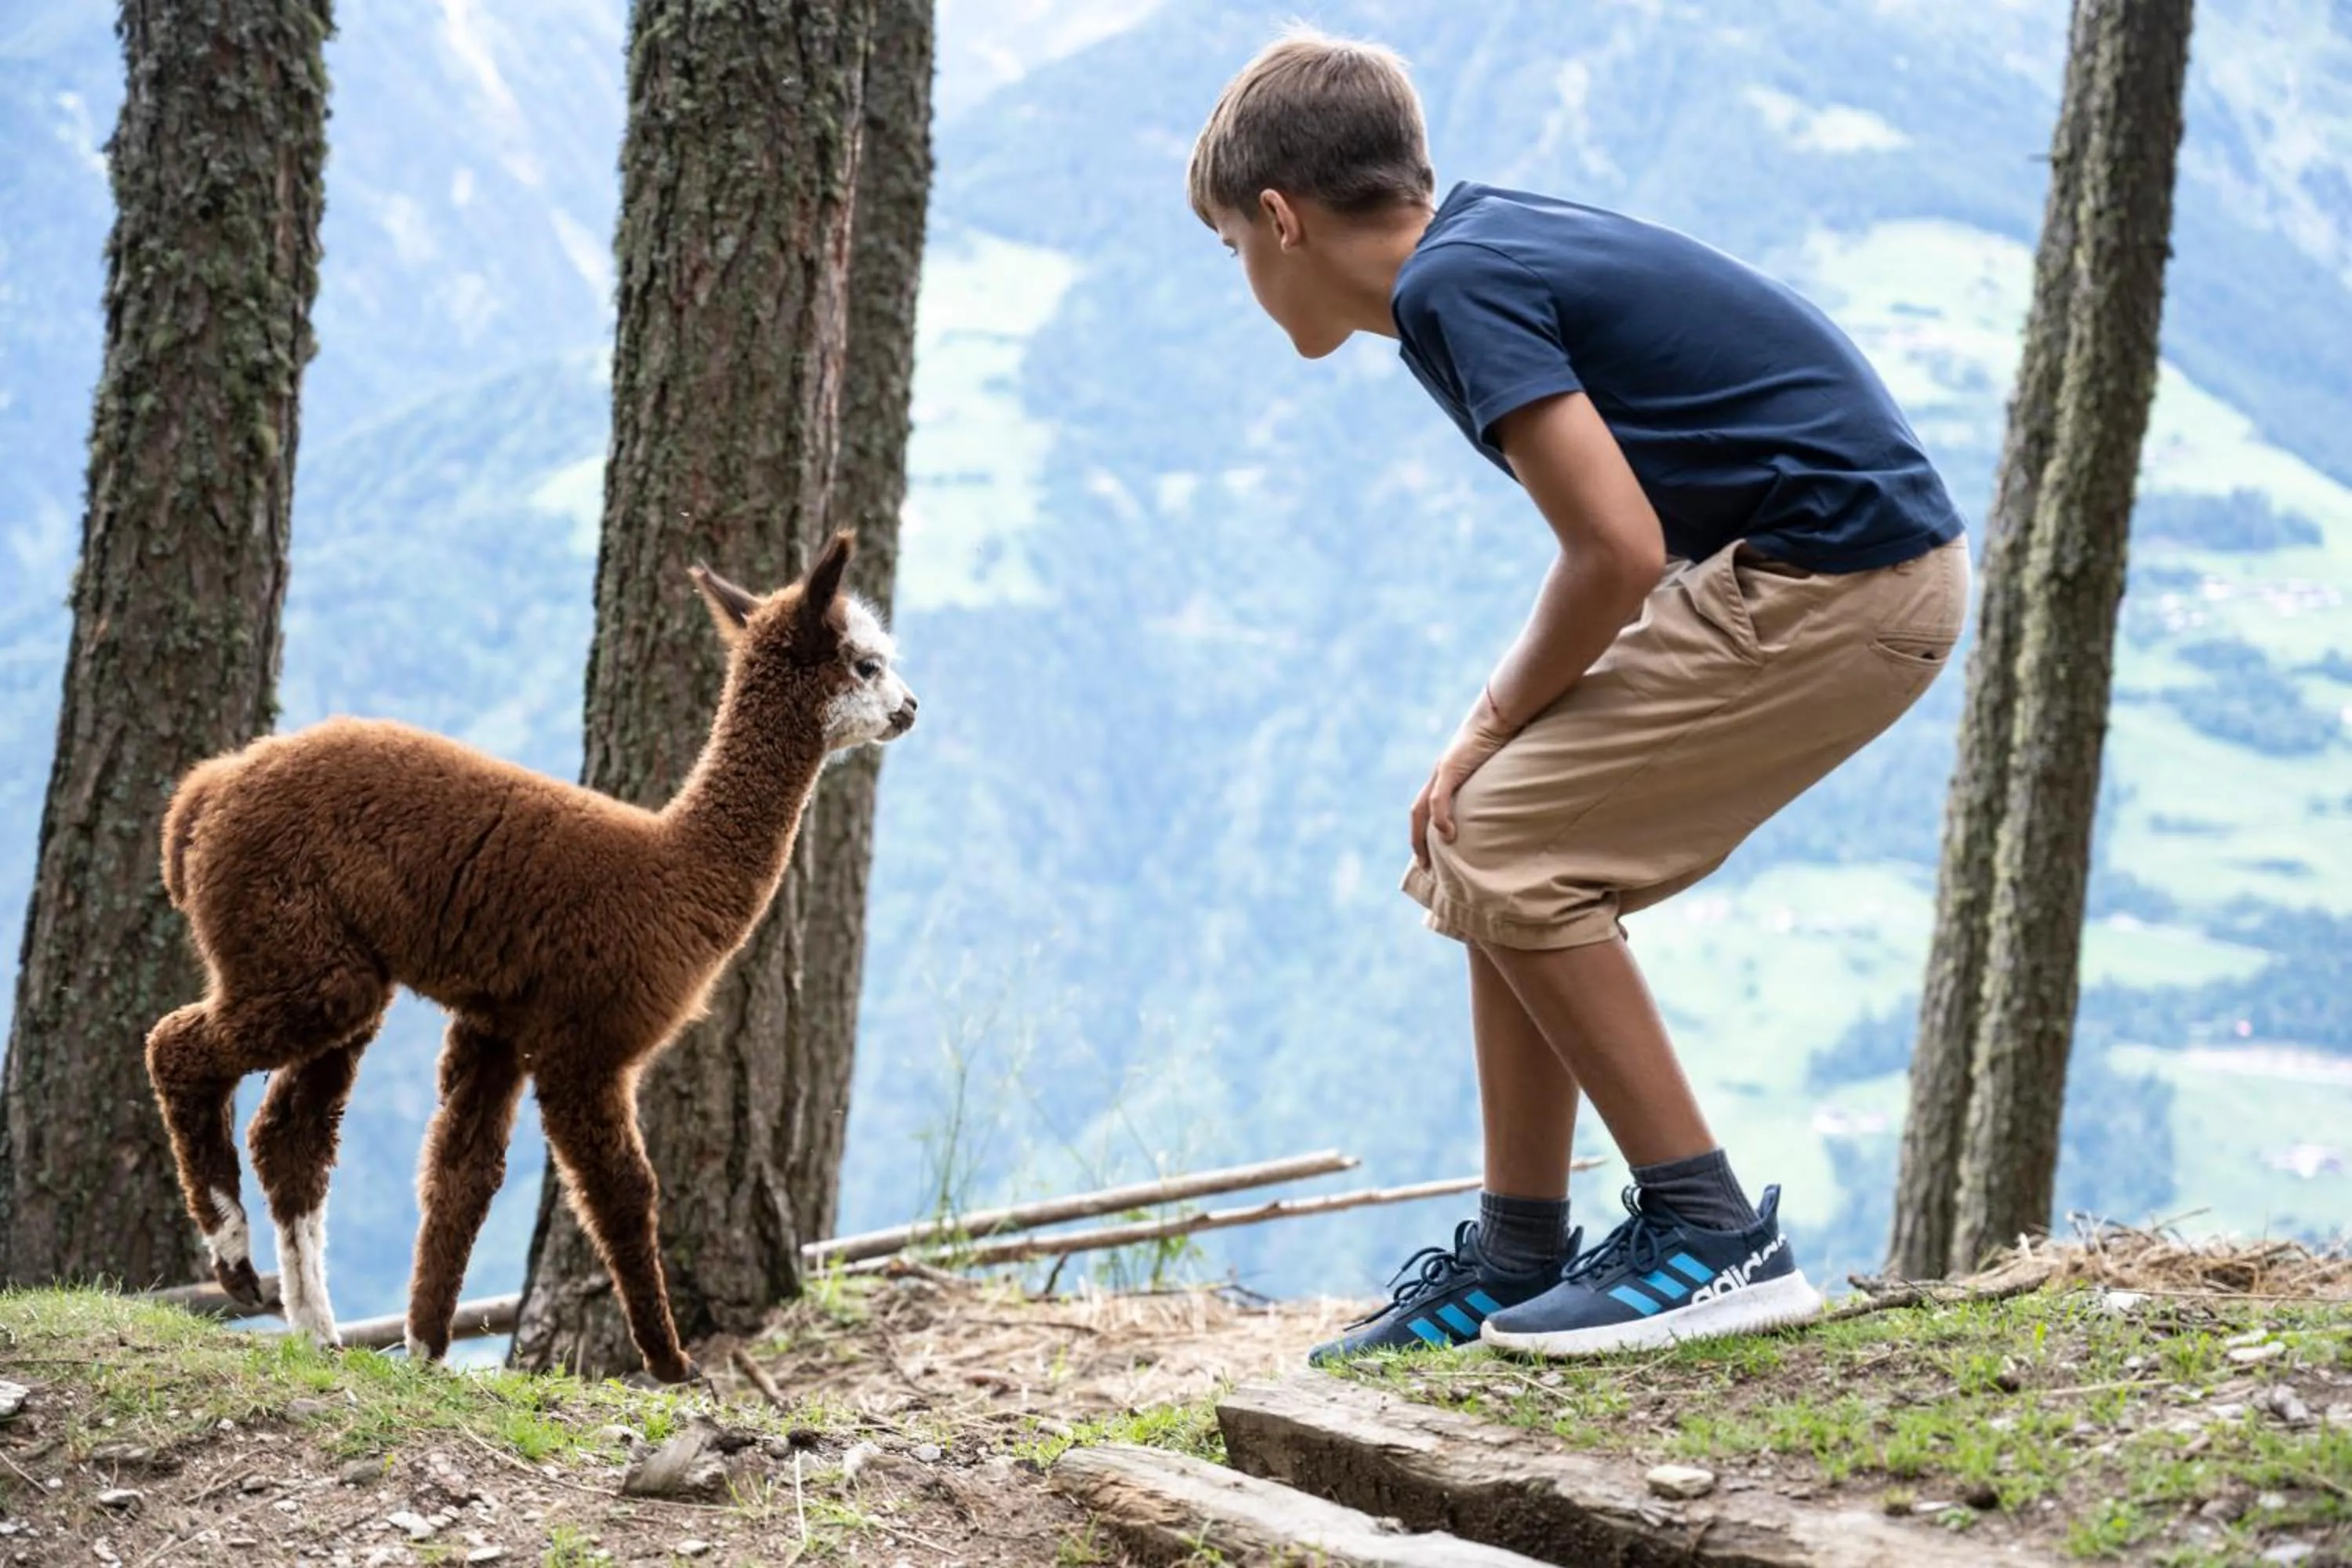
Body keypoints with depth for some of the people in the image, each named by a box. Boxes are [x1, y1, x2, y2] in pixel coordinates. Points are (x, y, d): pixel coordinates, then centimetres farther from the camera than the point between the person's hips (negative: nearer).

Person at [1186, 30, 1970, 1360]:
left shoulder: (1450, 286, -14)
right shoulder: (1497, 236, 16)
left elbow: (1619, 552, -20)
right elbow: (1630, 533, 20)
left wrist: (1493, 728, -4)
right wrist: (1504, 730, 11)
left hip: (1837, 580, -10)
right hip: (1873, 563, 10)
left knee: (1505, 851, -8)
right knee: (1519, 852, 11)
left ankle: (1714, 1237, -4)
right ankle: (1517, 1266, 17)